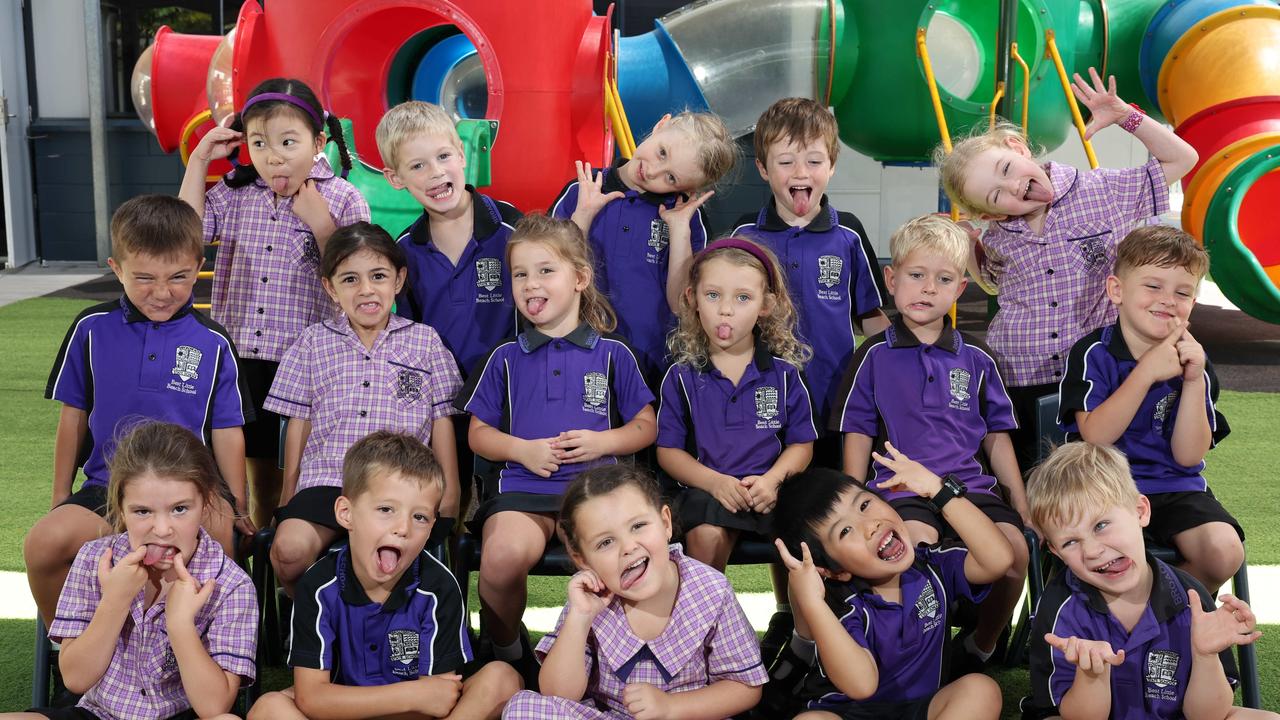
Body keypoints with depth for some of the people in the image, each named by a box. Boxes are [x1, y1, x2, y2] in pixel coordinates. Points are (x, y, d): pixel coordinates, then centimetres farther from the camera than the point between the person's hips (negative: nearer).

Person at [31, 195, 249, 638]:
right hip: (105, 487, 2)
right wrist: (60, 499, 14)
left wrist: (236, 511, 4)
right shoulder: (92, 329, 4)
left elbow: (227, 433, 6)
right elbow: (73, 417, 12)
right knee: (43, 544, -24)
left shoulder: (213, 344, 1)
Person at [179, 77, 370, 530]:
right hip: (245, 357, 4)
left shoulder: (342, 199, -4)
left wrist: (320, 223, -18)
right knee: (262, 480, 16)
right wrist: (198, 162, 2)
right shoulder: (236, 193, 7)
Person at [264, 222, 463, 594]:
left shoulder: (424, 341, 13)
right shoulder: (314, 342, 15)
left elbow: (441, 422, 13)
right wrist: (289, 495, 14)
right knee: (289, 549, -27)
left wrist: (448, 495, 9)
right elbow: (299, 423, 16)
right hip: (326, 481, 1)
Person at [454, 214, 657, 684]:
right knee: (505, 553, -34)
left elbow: (646, 427, 16)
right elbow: (478, 433, 16)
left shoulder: (612, 354, 14)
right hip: (521, 486, 1)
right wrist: (523, 449, -3)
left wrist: (603, 442, -4)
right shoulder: (505, 358, 16)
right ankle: (506, 650, -3)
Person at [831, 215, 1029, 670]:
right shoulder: (875, 357, 6)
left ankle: (982, 647, 1)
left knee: (1014, 549, -23)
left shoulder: (976, 359, 14)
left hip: (971, 486, 3)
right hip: (900, 487, -3)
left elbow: (996, 439, 18)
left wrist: (1024, 508, 13)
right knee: (916, 542, -35)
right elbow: (857, 437, 6)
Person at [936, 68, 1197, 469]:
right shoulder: (996, 240, 6)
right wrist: (966, 251, 8)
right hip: (1018, 384, 2)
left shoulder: (1104, 193, -3)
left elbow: (1182, 158, 4)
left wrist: (1125, 117, -8)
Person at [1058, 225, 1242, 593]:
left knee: (1225, 551, -24)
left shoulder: (1193, 363, 4)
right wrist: (1147, 372, -21)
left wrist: (1194, 381, -13)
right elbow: (1095, 437, -16)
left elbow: (1188, 456, -3)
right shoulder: (1093, 354, -6)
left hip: (1176, 489, 4)